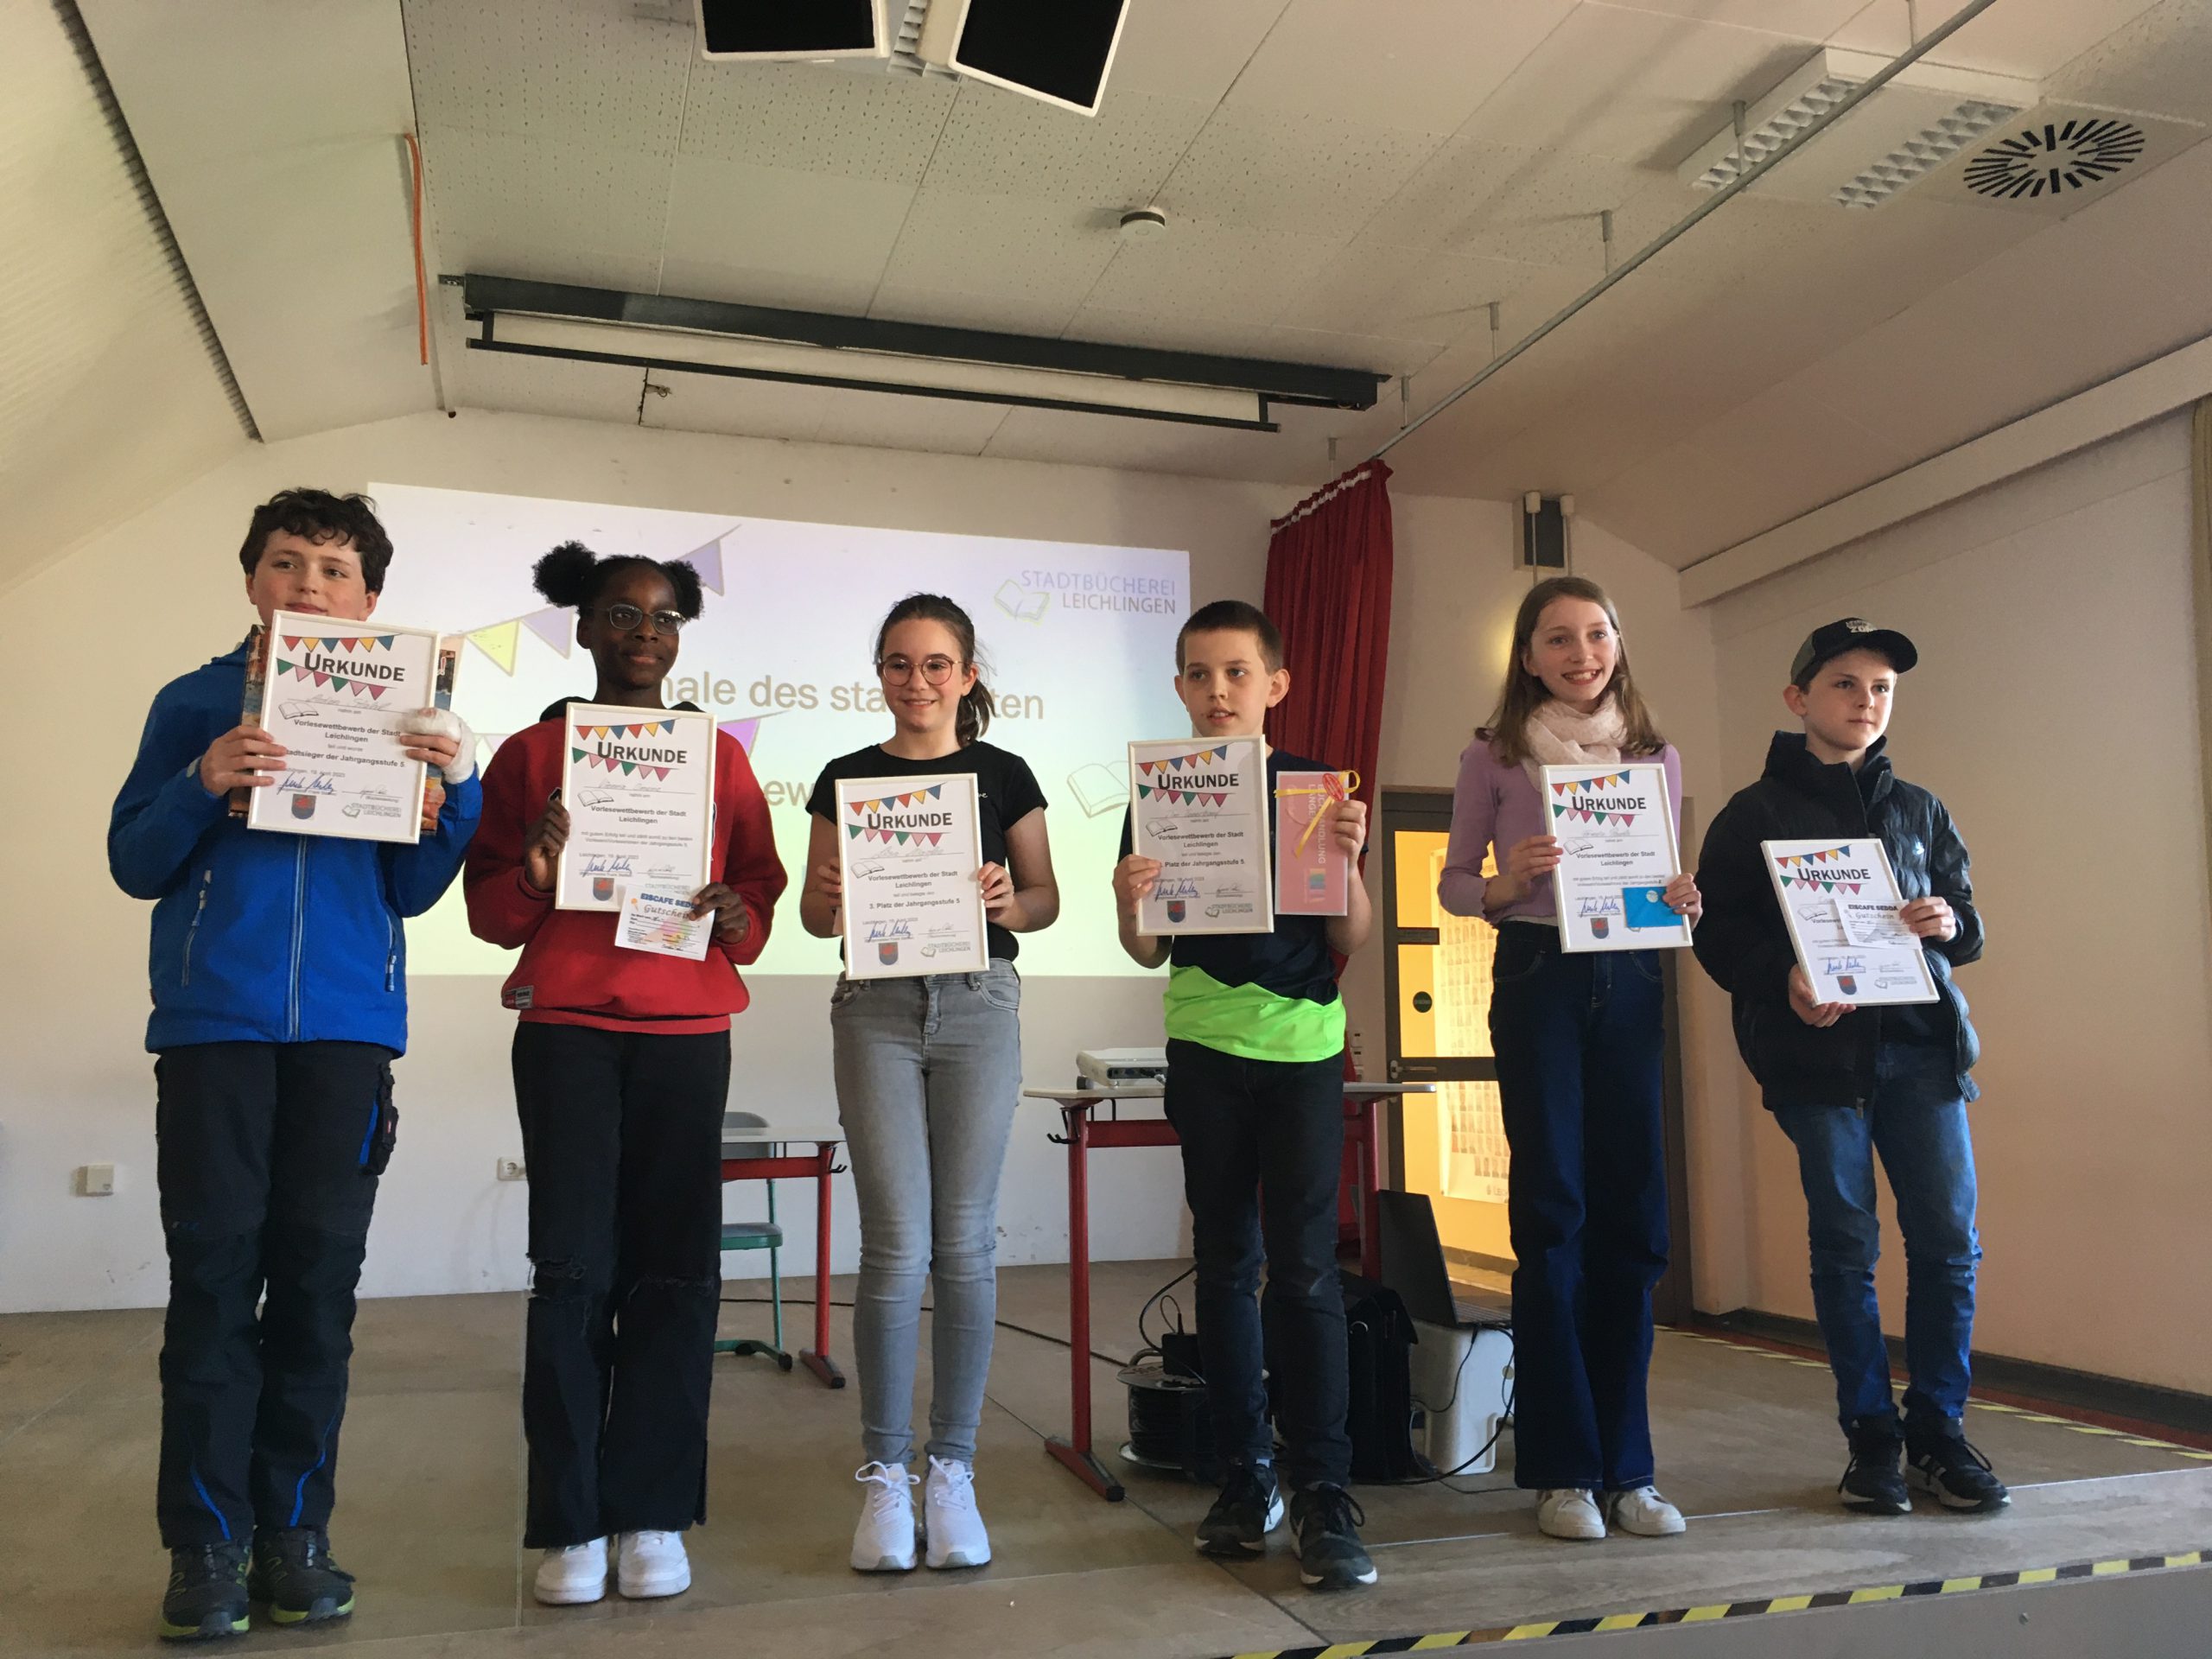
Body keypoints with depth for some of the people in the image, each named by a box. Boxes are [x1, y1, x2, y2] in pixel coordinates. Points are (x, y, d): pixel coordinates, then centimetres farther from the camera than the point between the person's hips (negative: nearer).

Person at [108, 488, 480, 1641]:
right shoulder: (194, 704, 8)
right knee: (215, 1271, -1)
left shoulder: (395, 714, 10)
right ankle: (205, 1542, 9)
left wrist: (458, 785, -9)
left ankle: (293, 1530, 13)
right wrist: (205, 783, -13)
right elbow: (134, 864, 5)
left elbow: (408, 890, 7)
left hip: (347, 1026, 1)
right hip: (213, 1020, -1)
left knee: (320, 1276, 3)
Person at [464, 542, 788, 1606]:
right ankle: (571, 1524, 7)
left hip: (686, 1030, 2)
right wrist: (535, 874, -14)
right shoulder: (531, 751, 7)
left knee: (675, 1267, 0)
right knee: (573, 1266, -3)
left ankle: (651, 1515, 11)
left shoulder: (719, 753, 12)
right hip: (567, 1029, -1)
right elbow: (487, 910, 7)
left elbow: (761, 883, 12)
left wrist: (737, 917, -10)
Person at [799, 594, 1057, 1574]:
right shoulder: (848, 778, 8)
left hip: (978, 1006, 0)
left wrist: (1007, 904, -14)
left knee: (966, 1243, 2)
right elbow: (816, 915, 9)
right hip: (877, 1006, 0)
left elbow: (1046, 898, 8)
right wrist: (829, 898, -14)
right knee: (896, 1245, -5)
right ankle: (884, 1473, 10)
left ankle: (952, 1468, 14)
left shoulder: (1003, 777, 7)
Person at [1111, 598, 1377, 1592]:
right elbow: (1149, 952, 5)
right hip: (1206, 1047, 2)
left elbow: (1353, 939, 1)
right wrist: (1131, 902, -16)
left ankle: (1324, 1494, 1)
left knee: (1304, 1266, -6)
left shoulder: (1314, 786, 2)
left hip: (1304, 1043, -2)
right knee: (1226, 1260, 8)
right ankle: (1244, 1477, 19)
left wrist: (1347, 859, -16)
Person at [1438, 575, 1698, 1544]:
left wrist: (1684, 906, -5)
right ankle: (1562, 1469, 7)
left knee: (1631, 1218, 3)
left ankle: (1626, 1465, 14)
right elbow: (1453, 883, 5)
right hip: (1536, 980, -3)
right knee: (1553, 1216, -3)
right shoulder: (1494, 756, 4)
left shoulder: (1656, 756, 13)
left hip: (1631, 982, 3)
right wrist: (1506, 887, -15)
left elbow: (1668, 876, 18)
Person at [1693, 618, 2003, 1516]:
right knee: (1844, 1244, 1)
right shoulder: (1756, 813, 5)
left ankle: (1938, 1431, 14)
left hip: (1921, 1044, 4)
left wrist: (1950, 924, -6)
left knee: (1949, 1239, 0)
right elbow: (1718, 933, -2)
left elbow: (1969, 924, 18)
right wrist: (1782, 977, -20)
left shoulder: (1919, 811, 17)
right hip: (1818, 1047, -3)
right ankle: (1871, 1436, 12)